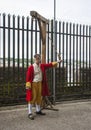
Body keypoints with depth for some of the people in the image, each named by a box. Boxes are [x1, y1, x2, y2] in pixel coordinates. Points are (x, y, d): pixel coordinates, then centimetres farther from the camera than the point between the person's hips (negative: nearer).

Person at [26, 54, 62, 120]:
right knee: (32, 98, -5)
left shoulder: (42, 66, 8)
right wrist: (28, 85, -18)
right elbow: (28, 77, -13)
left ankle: (38, 110, 31)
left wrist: (57, 62, 1)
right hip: (33, 84, -7)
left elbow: (49, 65, 9)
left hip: (40, 83, 7)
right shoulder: (31, 67, -12)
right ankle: (30, 113, 1)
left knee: (39, 97, 15)